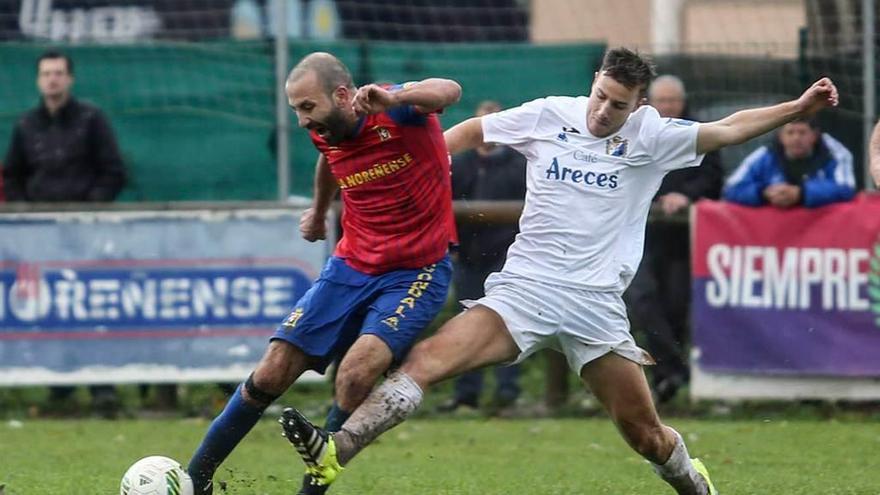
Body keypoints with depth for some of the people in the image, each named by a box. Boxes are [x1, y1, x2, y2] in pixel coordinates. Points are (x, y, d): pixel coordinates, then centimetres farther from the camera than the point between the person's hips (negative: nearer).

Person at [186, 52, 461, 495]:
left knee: (356, 374, -27)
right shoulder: (325, 133, 1)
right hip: (350, 266, 6)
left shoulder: (397, 110, -19)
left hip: (416, 274, -6)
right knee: (271, 373, -1)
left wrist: (393, 99, -59)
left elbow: (449, 91, -40)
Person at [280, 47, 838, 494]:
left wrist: (798, 108, -11)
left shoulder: (650, 135, 2)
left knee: (645, 434, 1)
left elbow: (726, 130, -2)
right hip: (525, 288, 0)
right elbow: (474, 130, 19)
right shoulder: (548, 116, 5)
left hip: (595, 304, 0)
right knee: (428, 357, -21)